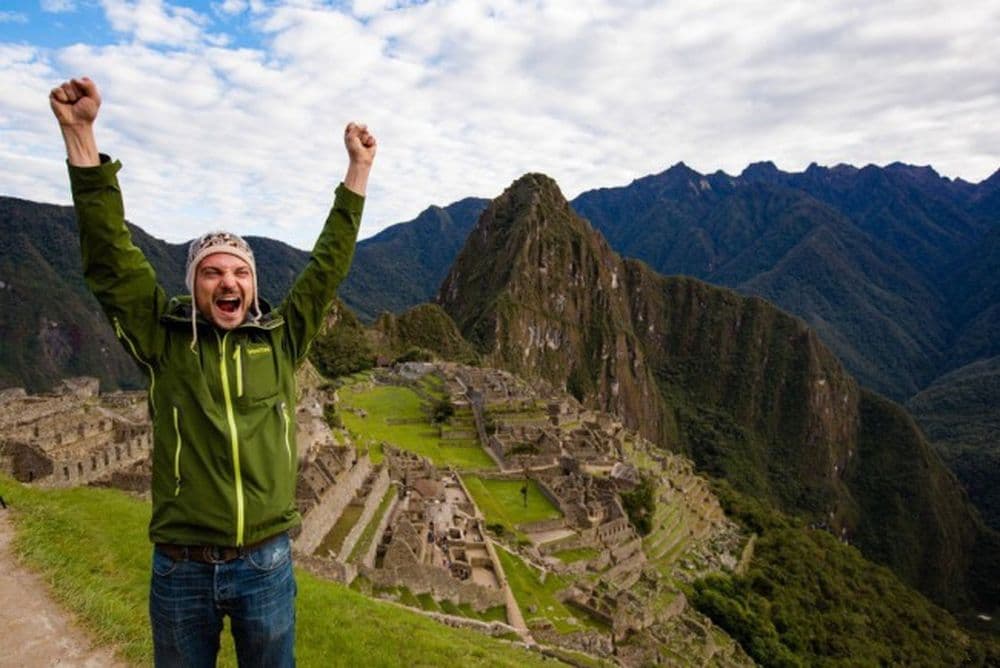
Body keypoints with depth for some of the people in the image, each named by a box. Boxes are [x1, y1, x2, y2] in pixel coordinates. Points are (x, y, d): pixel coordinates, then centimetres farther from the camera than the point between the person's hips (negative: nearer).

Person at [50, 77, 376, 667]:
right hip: (181, 568, 0)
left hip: (267, 563, 1)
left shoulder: (283, 339, -2)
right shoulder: (164, 340, -4)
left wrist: (359, 166, 0)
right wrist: (81, 134, -15)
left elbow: (330, 263, -1)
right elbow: (110, 254, -9)